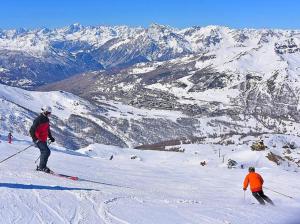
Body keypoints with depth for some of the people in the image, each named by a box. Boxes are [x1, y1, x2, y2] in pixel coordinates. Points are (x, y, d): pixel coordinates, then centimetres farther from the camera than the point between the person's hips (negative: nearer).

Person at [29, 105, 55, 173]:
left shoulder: (46, 120, 13)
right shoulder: (38, 119, -16)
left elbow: (48, 130, 25)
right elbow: (32, 129, -20)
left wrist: (51, 137, 18)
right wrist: (34, 138, -29)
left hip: (43, 140, 10)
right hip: (38, 139, -10)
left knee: (44, 152, 15)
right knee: (46, 151, -19)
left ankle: (41, 167, 26)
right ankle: (42, 167, -14)